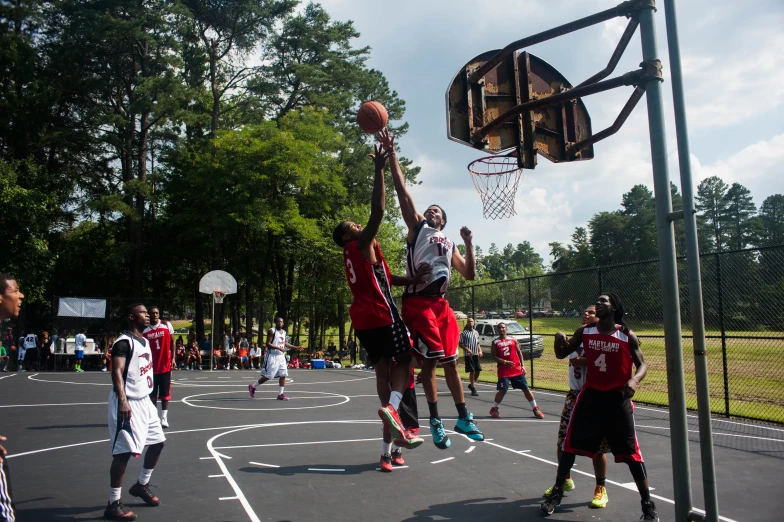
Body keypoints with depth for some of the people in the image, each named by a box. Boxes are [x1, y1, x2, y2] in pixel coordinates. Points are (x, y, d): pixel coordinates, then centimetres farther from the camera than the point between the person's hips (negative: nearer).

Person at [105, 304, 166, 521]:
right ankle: (114, 505, 3)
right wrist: (123, 401, -35)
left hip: (145, 401, 10)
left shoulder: (145, 341, 14)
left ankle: (141, 485, 34)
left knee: (158, 442, 17)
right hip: (127, 403, -10)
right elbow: (117, 372, -25)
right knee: (124, 452, -7)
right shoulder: (124, 342, -15)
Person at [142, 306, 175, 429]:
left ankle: (164, 418, 11)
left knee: (165, 393, 3)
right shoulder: (144, 330, 0)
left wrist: (173, 358, -3)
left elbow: (172, 342, 4)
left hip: (165, 365, -1)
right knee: (152, 393, 8)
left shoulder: (167, 325, -3)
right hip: (151, 366, 1)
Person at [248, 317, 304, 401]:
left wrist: (295, 347, 18)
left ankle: (280, 394, 8)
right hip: (272, 356, -7)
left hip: (281, 356, 7)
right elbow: (268, 344, -17)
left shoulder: (284, 332, 11)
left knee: (283, 375, 2)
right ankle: (253, 386, 15)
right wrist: (279, 348, -27)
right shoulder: (271, 331, -12)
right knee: (268, 376, -4)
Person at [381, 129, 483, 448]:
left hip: (441, 304, 5)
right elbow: (402, 190, 1)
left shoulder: (449, 245, 24)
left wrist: (469, 243, 9)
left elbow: (470, 275, 19)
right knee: (429, 361, -4)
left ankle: (463, 417, 19)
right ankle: (435, 421, 6)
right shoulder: (417, 227, 11)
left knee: (450, 361, 9)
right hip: (417, 301, -5)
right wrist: (391, 153, -5)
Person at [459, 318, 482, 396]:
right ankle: (473, 389, 1)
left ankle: (471, 384, 23)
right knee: (472, 371, -6)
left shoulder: (476, 333, 13)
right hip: (468, 355, -5)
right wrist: (468, 349, -18)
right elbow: (460, 344, -5)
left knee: (478, 370, 2)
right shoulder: (464, 333, -3)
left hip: (476, 354, 5)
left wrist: (480, 351, 3)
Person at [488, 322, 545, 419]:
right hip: (503, 371, -2)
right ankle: (494, 409, 10)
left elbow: (519, 353, 12)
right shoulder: (495, 342, 2)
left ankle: (536, 409, 12)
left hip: (517, 369, 2)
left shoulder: (513, 340, 9)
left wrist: (522, 365, 3)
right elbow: (494, 356, -4)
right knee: (502, 390, -8)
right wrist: (504, 362, -19)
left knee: (526, 388, 4)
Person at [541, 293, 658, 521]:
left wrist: (635, 380, -23)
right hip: (590, 396, 3)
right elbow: (561, 354, 9)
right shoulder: (584, 332, 1)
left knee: (631, 452, 0)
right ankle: (557, 493, 20)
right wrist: (559, 340, -14)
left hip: (617, 399, -2)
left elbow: (642, 364, -1)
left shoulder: (627, 336, -6)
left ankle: (648, 503, 14)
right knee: (569, 445, 4)